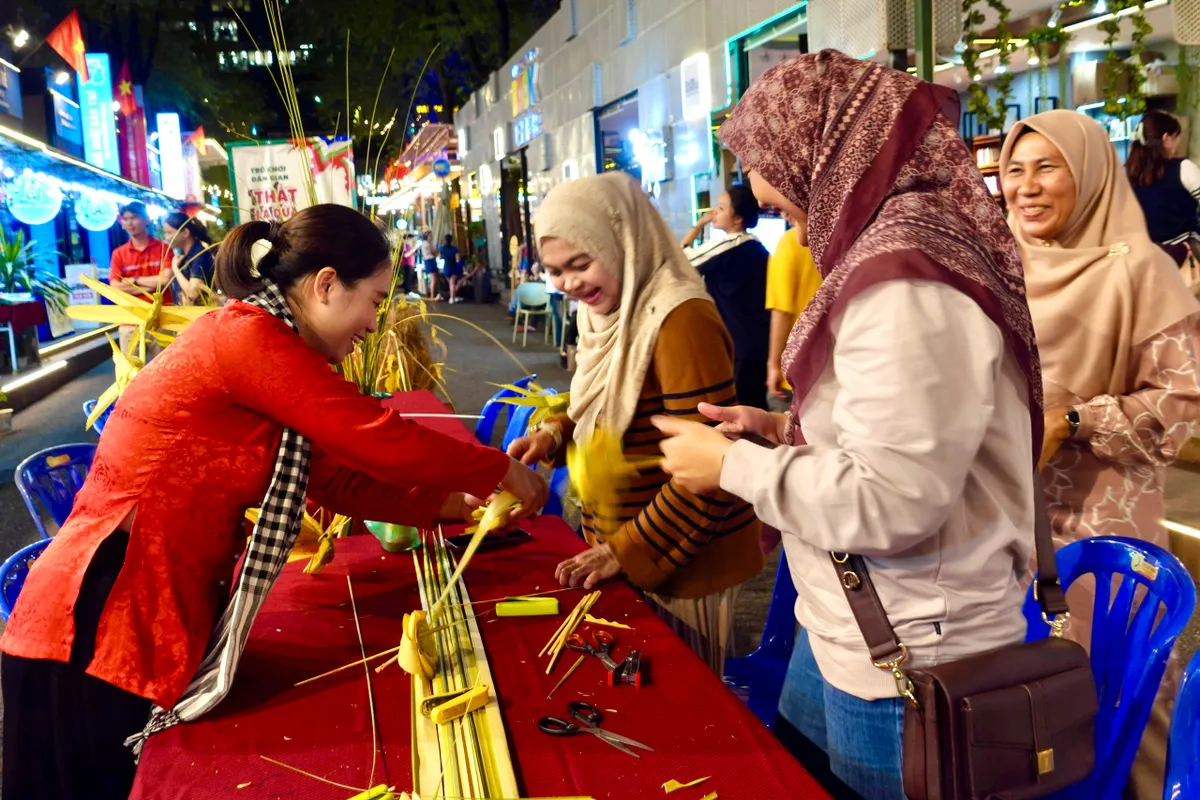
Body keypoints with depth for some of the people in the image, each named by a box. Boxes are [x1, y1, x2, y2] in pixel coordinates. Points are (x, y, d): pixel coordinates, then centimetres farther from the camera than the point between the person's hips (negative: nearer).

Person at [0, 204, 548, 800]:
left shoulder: (261, 348, 11)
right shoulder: (246, 336, -19)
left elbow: (337, 479, 12)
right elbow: (385, 442, -19)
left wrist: (449, 505, 8)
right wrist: (503, 471, -5)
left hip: (161, 616, 9)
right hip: (101, 625, -9)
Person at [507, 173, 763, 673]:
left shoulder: (681, 321, -24)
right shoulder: (608, 311, 5)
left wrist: (626, 553, -21)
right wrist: (556, 433, -1)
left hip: (681, 565, -8)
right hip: (621, 546, 8)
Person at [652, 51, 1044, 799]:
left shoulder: (904, 278, -26)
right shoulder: (895, 241, 6)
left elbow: (891, 501, -28)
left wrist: (735, 465, -16)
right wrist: (781, 427, 6)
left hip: (906, 656, -9)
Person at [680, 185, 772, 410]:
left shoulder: (725, 248, -15)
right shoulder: (758, 248, 11)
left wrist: (698, 225, -1)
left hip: (739, 346, -8)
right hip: (760, 344, 8)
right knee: (755, 406, 14)